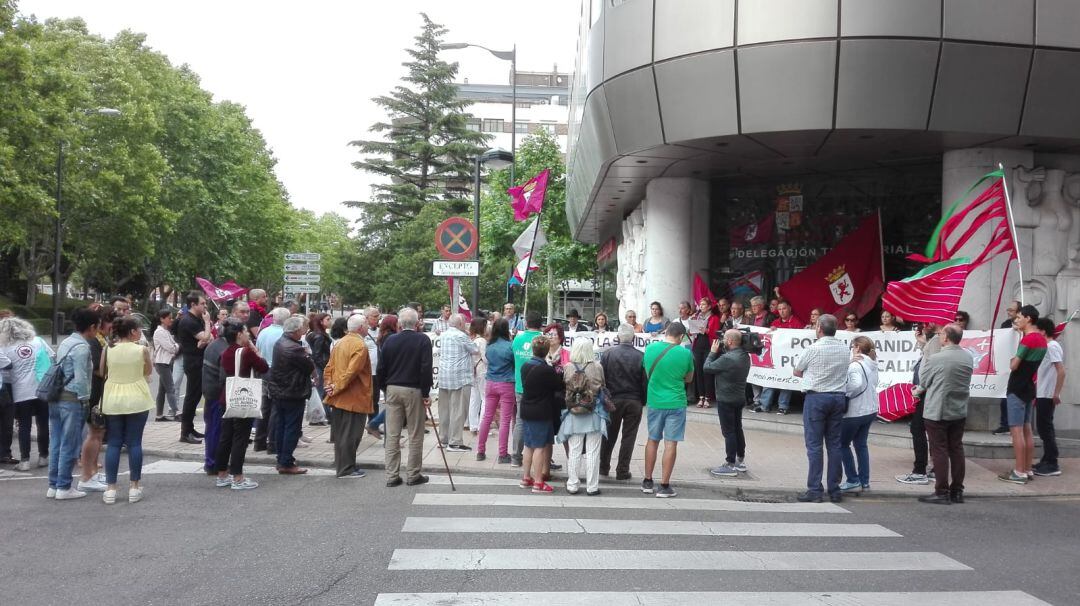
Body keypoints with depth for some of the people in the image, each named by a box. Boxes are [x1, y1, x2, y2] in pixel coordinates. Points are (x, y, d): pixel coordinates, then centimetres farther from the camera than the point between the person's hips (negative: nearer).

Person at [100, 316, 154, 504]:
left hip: (112, 400, 2)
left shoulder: (108, 350, -2)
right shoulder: (142, 350, -8)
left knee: (113, 443, 7)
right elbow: (148, 371, 7)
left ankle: (110, 488, 7)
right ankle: (134, 487, 8)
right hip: (136, 400, -2)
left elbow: (102, 373, 8)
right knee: (134, 443, 4)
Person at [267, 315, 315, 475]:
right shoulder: (294, 348, -24)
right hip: (293, 394, -9)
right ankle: (286, 463, 0)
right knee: (292, 428, -2)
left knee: (280, 426, 14)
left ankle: (282, 460, 23)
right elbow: (310, 367, -16)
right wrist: (307, 355, 0)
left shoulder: (280, 343, 7)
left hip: (277, 392, 9)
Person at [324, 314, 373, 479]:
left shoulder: (340, 343, 12)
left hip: (339, 397, 9)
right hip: (354, 397, -9)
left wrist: (330, 385, 3)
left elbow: (329, 367, 11)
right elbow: (351, 372, -24)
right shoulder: (360, 346, -16)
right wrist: (337, 387, -17)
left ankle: (341, 465, 24)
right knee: (351, 434, -2)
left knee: (341, 432, 15)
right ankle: (346, 469, 2)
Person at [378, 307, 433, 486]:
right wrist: (426, 393, -7)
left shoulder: (390, 340, 3)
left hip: (392, 389, 3)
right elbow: (426, 368, -13)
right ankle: (413, 475, 10)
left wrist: (385, 388, 16)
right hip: (414, 391, -3)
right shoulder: (423, 340, -7)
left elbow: (381, 368, 4)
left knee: (392, 435, 7)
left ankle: (392, 475, 9)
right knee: (415, 436, 6)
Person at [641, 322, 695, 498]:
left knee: (652, 440, 16)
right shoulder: (685, 353, -11)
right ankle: (664, 486, 4)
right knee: (670, 443, 2)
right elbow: (689, 378, 4)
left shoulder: (650, 348, -3)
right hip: (676, 403, -3)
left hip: (654, 402, 3)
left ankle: (648, 482, 22)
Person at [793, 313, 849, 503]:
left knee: (814, 445, -2)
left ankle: (814, 490, -3)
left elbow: (797, 372, 2)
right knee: (834, 444, 9)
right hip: (839, 397, 5)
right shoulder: (844, 349, 5)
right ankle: (834, 491, 12)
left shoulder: (814, 349, -10)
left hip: (816, 397, -5)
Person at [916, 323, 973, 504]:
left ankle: (942, 493, 2)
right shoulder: (968, 357, 1)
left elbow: (923, 382, -7)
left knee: (940, 451, 0)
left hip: (937, 411, -6)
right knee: (956, 449, 13)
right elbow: (964, 381, 11)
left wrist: (920, 390, 14)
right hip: (960, 411, 6)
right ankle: (957, 491, 19)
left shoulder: (936, 359, -18)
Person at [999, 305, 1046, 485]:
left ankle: (1020, 473, -7)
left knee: (1016, 430, -7)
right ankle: (1028, 470, 14)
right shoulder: (1041, 339, 12)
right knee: (1027, 430, 11)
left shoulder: (1028, 339, -17)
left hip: (1017, 390, -9)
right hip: (1029, 389, 9)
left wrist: (1012, 361, 4)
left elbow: (1013, 366, -15)